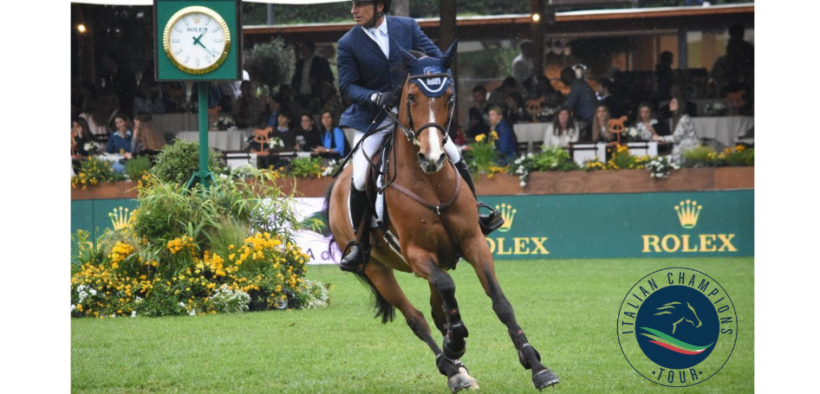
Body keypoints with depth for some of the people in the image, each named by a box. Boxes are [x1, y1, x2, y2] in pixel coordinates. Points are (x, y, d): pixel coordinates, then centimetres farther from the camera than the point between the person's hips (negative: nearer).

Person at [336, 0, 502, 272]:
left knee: (454, 158, -3)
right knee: (360, 181, -12)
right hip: (373, 119, -2)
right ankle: (360, 245, 5)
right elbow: (347, 87, -7)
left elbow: (437, 59, 2)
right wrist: (375, 97, -25)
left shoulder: (407, 27, -3)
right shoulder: (348, 45, -8)